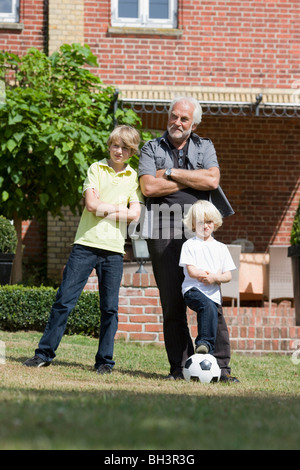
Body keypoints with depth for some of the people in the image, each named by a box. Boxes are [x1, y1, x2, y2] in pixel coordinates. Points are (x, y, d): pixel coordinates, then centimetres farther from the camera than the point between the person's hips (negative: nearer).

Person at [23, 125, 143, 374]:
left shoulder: (134, 177, 9)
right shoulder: (96, 168, 7)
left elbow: (134, 214, -3)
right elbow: (92, 204, -6)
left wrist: (105, 208, -7)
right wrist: (119, 207, -3)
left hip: (114, 249, 1)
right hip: (86, 243, -1)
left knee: (110, 307, 2)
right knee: (64, 299, -2)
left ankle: (105, 360, 11)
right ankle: (45, 353, 5)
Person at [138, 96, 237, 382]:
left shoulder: (205, 147, 15)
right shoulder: (152, 149, 12)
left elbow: (211, 180, -4)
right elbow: (148, 187, -5)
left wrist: (170, 173, -3)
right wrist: (191, 180, -2)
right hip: (163, 234, 0)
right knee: (172, 304, 0)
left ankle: (220, 366, -5)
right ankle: (180, 367, 4)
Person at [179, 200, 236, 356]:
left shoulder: (221, 248, 19)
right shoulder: (190, 245, 8)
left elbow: (228, 276, 12)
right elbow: (192, 271, -3)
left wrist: (215, 278, -8)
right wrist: (212, 274, -7)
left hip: (213, 293, 5)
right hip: (193, 290, -5)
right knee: (208, 306, -32)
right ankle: (205, 342, -37)